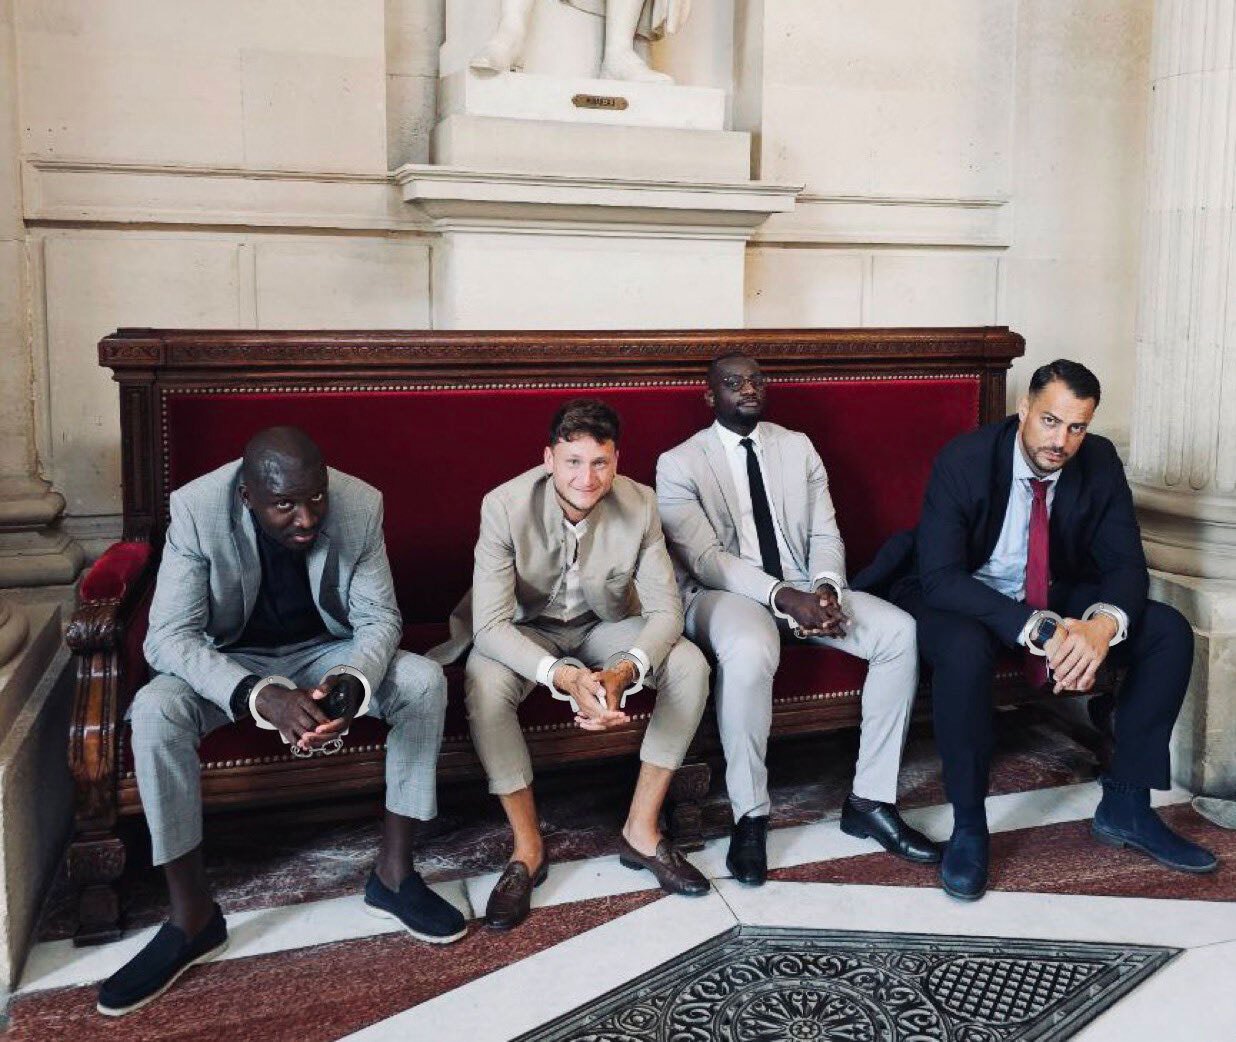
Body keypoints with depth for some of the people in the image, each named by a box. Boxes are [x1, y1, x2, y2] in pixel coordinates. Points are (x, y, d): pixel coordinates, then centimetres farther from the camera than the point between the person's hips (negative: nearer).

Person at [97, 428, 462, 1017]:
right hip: (230, 661, -1)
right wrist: (261, 696, -45)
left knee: (425, 680, -22)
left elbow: (379, 618, -14)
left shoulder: (360, 506, -21)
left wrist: (350, 682, -38)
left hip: (326, 653, 2)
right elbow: (170, 636, -28)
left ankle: (393, 873, -9)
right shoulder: (196, 510, -26)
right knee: (155, 711, -31)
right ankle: (191, 917, -17)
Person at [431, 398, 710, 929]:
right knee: (483, 685, -34)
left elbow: (666, 611, -17)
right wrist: (564, 677, -46)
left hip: (604, 626, 3)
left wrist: (623, 672, -38)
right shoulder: (505, 505, -27)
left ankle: (642, 830, -7)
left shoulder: (639, 505, -19)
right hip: (526, 630, -2)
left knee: (690, 665, -21)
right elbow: (490, 625, -30)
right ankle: (528, 847, -13)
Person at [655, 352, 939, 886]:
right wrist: (784, 596, -24)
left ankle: (869, 800, -9)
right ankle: (749, 815, -21)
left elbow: (824, 533, 8)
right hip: (725, 593, -5)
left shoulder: (797, 446, 14)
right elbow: (705, 558, -12)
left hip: (805, 588, 5)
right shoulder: (679, 464, -1)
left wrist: (826, 588, -15)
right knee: (749, 652, -40)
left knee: (901, 632, -19)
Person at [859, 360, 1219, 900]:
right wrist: (1037, 629, -41)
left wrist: (1106, 623, -35)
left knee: (1171, 632, -11)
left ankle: (1124, 805, 0)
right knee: (964, 650, -39)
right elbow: (940, 576, -29)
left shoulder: (1099, 462, -10)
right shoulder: (963, 460, -24)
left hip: (1053, 597, 5)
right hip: (961, 595, -5)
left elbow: (1126, 564, -9)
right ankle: (968, 825, -19)